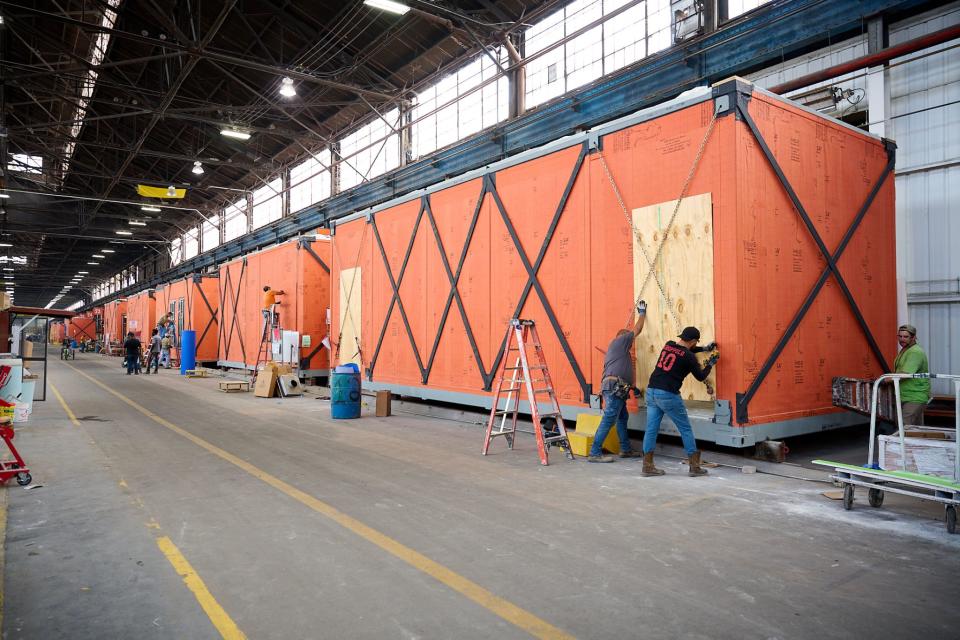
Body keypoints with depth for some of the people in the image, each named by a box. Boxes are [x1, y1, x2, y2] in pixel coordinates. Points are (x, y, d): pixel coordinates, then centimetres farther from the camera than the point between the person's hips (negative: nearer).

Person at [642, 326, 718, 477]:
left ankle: (647, 466, 10)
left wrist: (705, 348, 35)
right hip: (668, 395, -6)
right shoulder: (689, 357, -7)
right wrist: (710, 364, 23)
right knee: (686, 430, 8)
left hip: (651, 391, 7)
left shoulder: (668, 345, 11)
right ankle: (694, 467, 15)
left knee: (651, 429, 8)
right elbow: (701, 377, 6)